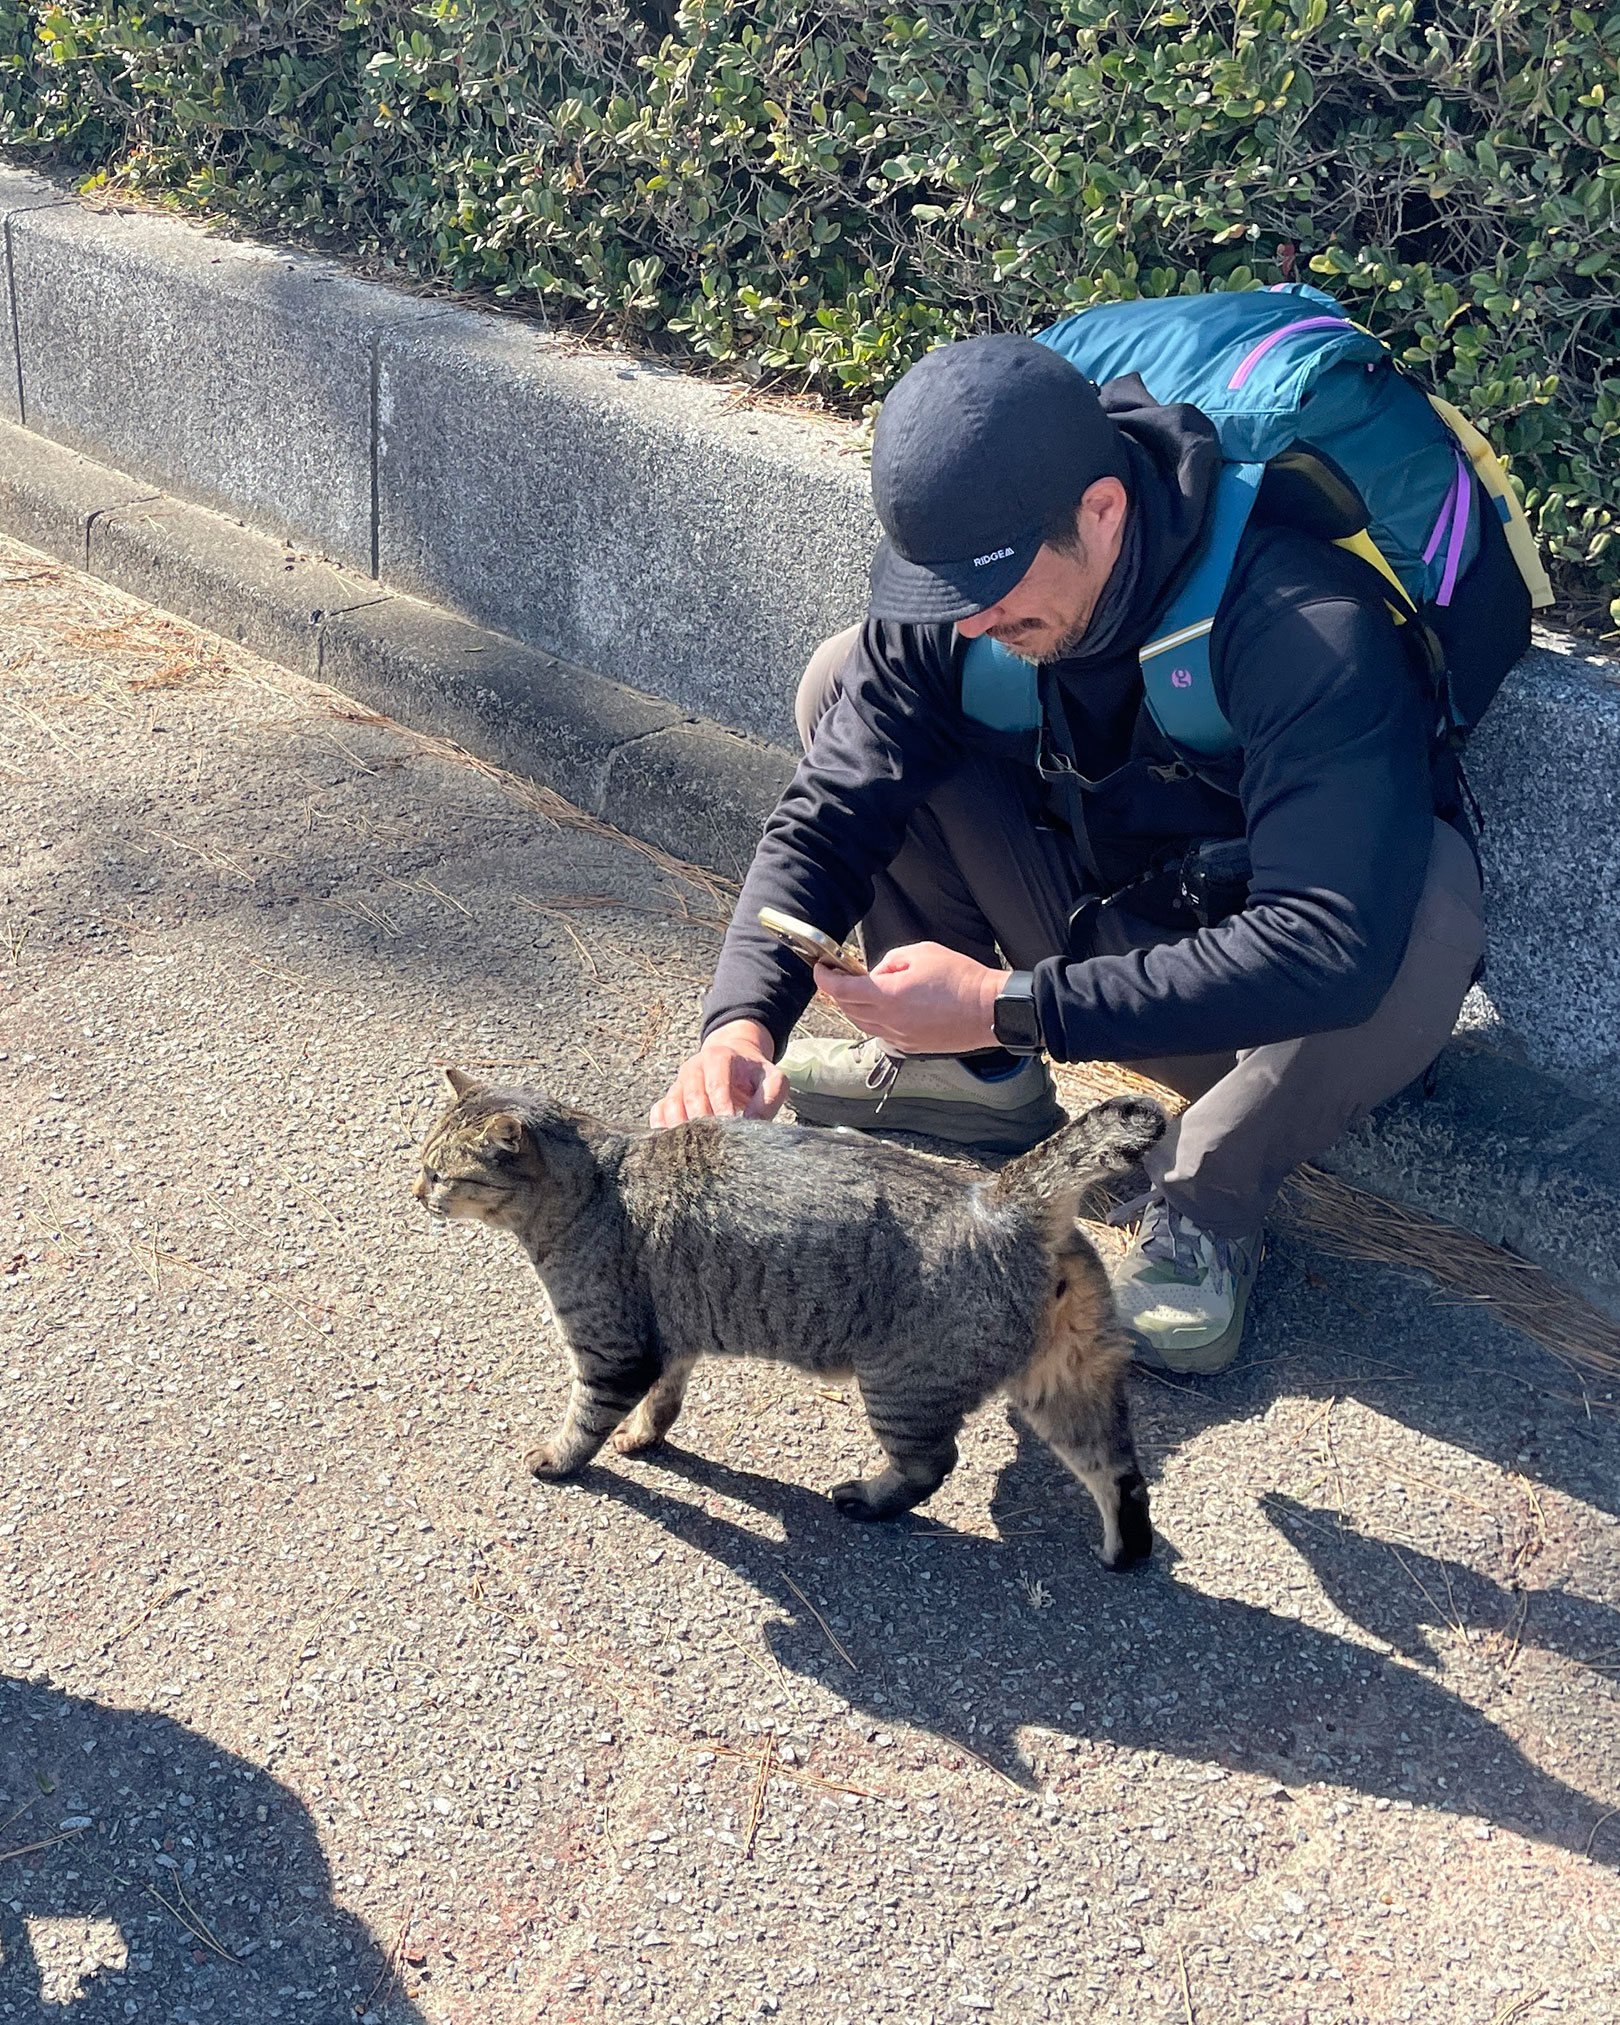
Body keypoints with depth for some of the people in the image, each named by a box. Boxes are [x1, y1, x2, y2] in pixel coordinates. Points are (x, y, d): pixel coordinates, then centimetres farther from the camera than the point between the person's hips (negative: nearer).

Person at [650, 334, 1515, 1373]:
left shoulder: (1311, 631, -34)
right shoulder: (962, 581, -16)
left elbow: (1336, 946, -43)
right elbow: (828, 818, -16)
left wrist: (1010, 1004, -42)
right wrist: (743, 1021, -35)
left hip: (1282, 1012, -4)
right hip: (1103, 928, 5)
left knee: (1426, 888, -39)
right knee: (845, 683, -7)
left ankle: (1207, 1205, -16)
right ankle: (974, 1080, 2)